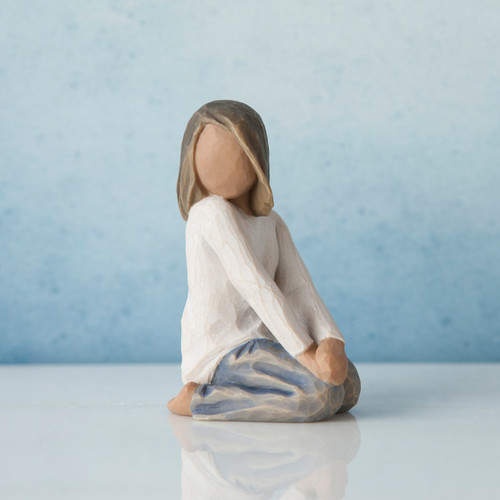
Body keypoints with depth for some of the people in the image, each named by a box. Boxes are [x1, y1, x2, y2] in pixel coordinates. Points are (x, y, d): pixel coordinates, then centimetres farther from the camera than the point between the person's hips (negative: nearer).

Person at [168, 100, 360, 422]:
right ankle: (201, 397, -11)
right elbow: (254, 284, -21)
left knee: (349, 384, -3)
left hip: (256, 345, 9)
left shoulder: (272, 224, 12)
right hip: (221, 354, -9)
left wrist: (330, 341, -15)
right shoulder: (212, 213, -14)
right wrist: (305, 352, -24)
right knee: (321, 395, -23)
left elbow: (298, 287, 3)